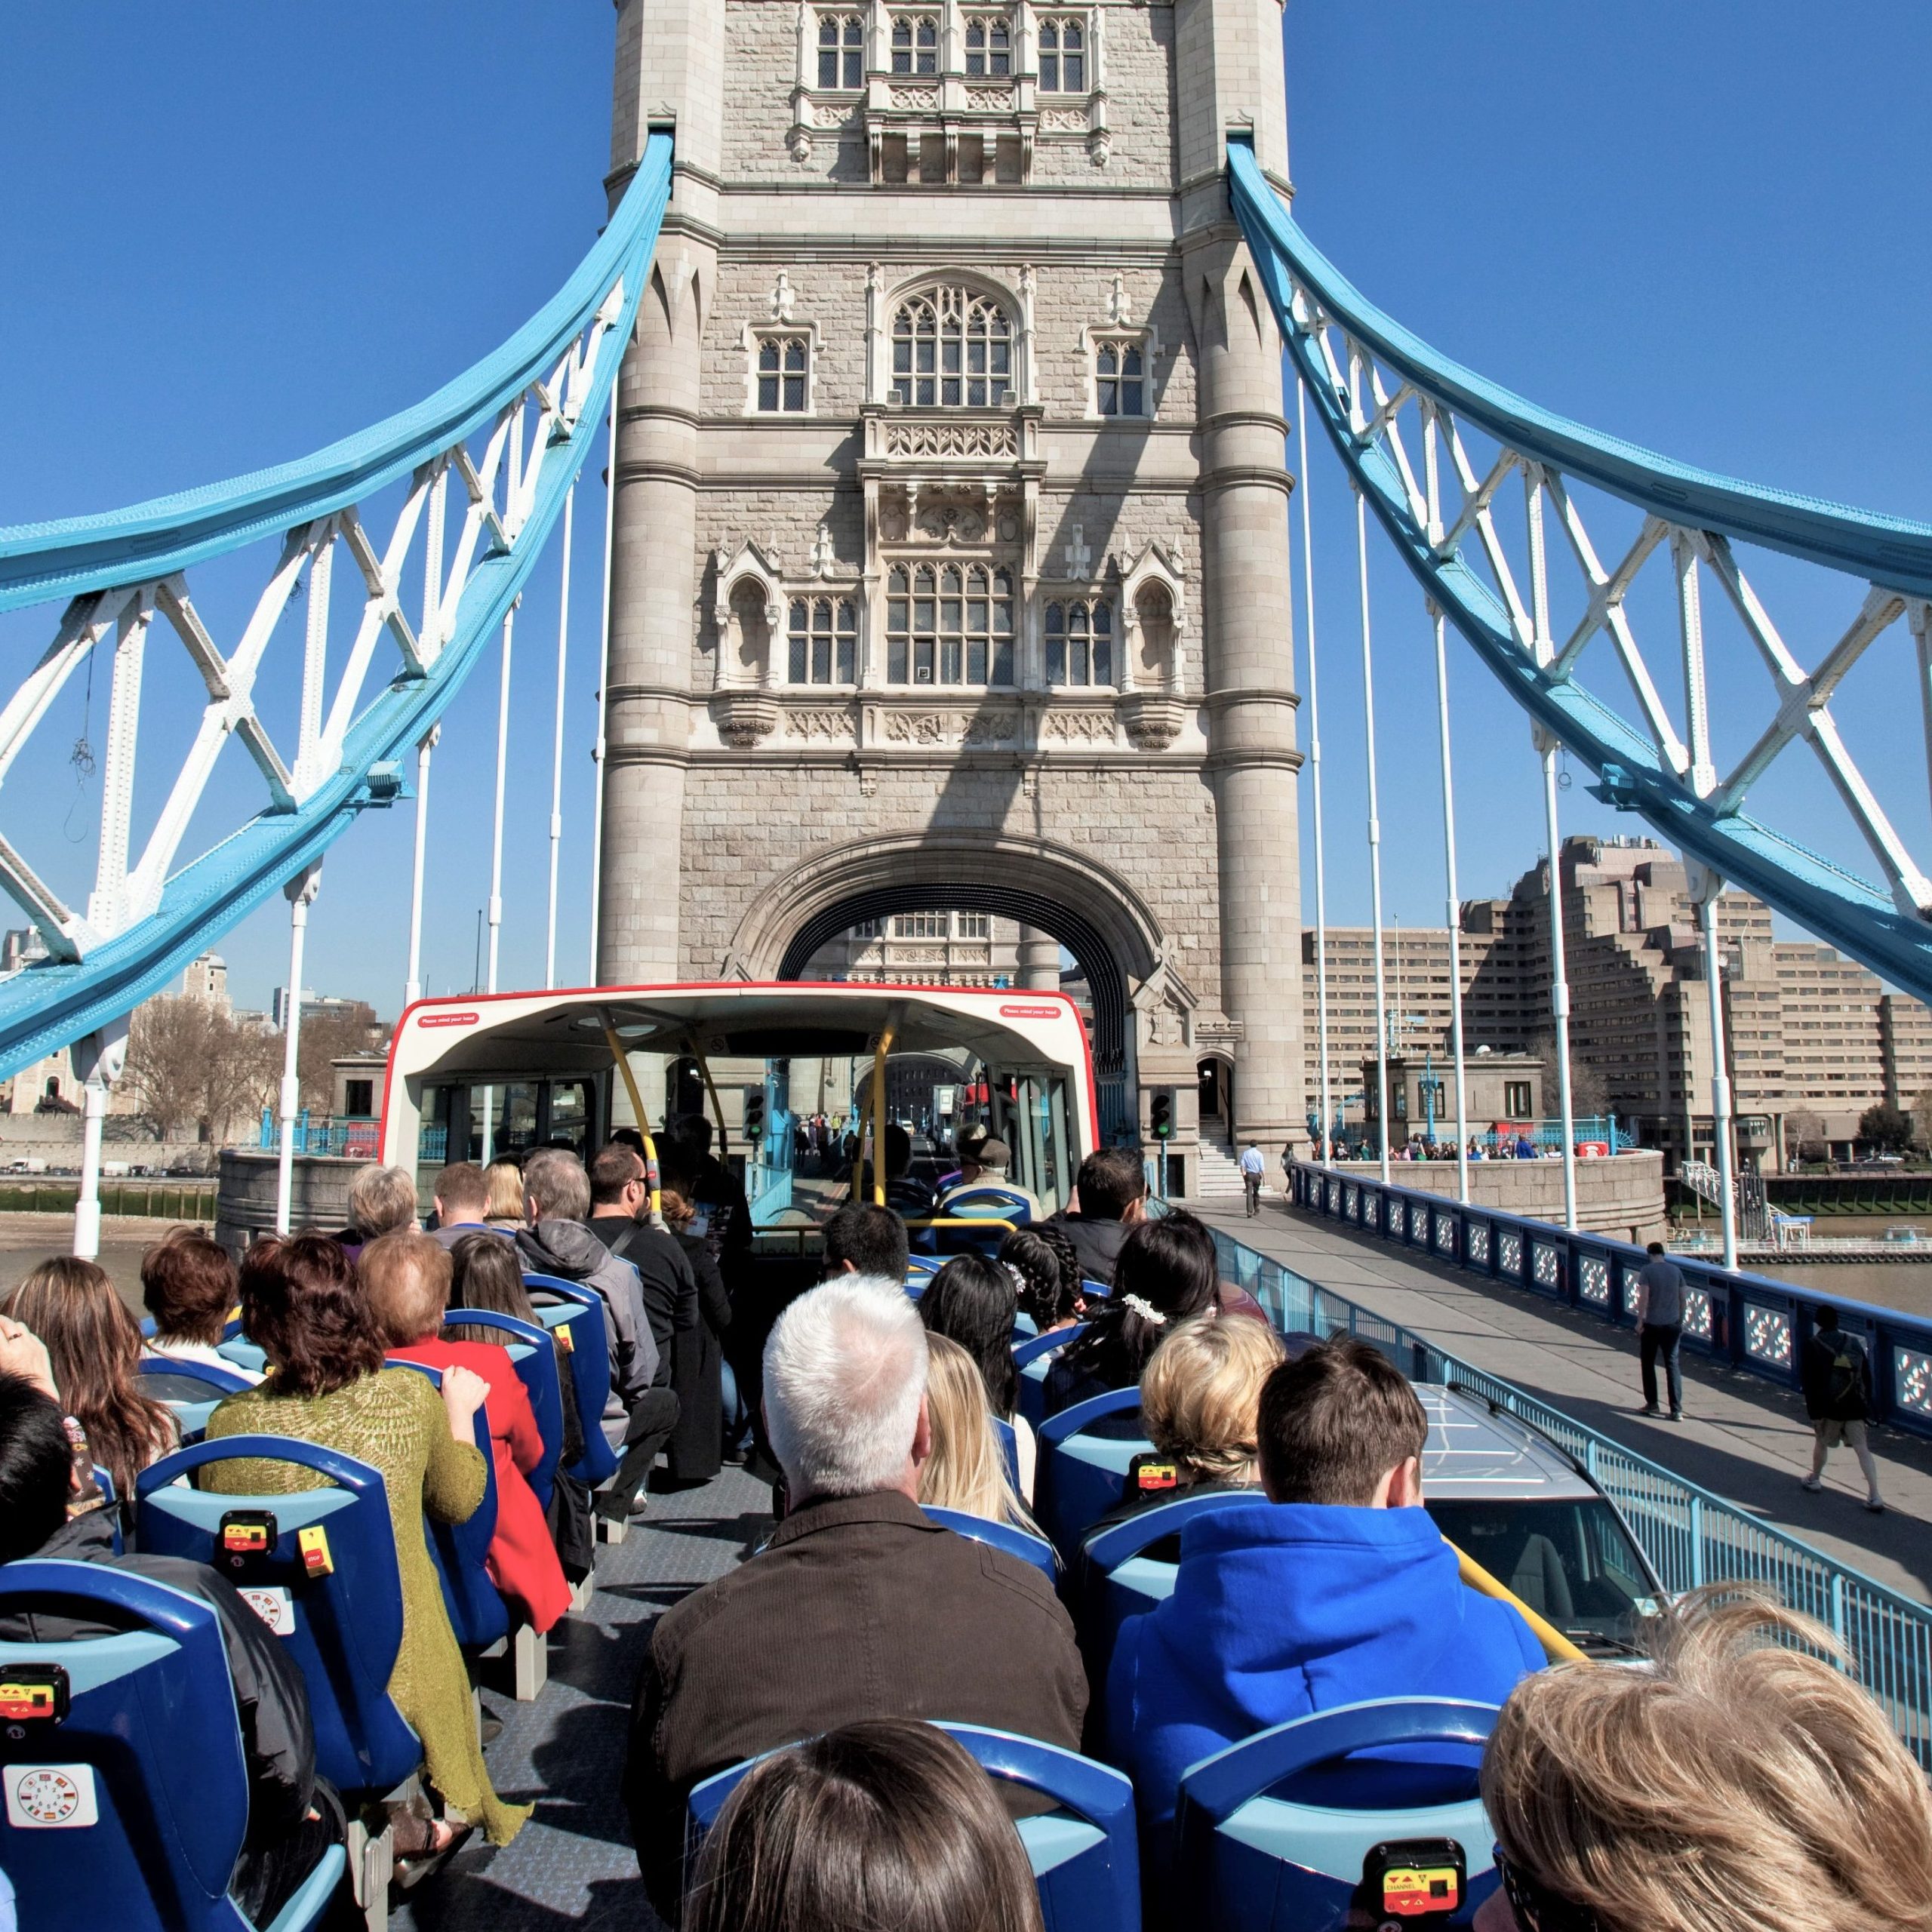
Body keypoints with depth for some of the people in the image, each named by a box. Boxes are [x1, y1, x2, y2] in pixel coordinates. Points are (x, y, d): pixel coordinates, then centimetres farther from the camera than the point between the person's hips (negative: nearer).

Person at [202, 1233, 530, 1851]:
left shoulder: (230, 1423, -14)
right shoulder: (409, 1398, -13)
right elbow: (459, 1502, 6)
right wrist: (461, 1411, 21)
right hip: (395, 1674, -1)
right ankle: (410, 1818, 5)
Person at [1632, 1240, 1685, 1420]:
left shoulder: (1647, 1270, -9)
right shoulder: (1676, 1270, 5)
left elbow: (1644, 1298, -14)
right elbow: (1682, 1298, 10)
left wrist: (1639, 1321, -8)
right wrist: (1680, 1320, 20)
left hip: (1652, 1324, -3)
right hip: (1673, 1324, 4)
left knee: (1648, 1363, 13)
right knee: (1672, 1365, 4)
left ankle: (1652, 1403, 18)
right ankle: (1676, 1410, -2)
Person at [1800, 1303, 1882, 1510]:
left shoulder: (1813, 1344, -7)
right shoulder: (1853, 1341, 5)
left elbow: (1808, 1381, -11)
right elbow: (1867, 1375, 9)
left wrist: (1814, 1411, -7)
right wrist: (1867, 1404, 15)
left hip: (1829, 1407, -3)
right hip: (1856, 1406, 3)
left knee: (1821, 1442, 18)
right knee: (1862, 1449, 3)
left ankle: (1814, 1479, 36)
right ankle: (1874, 1496, -3)